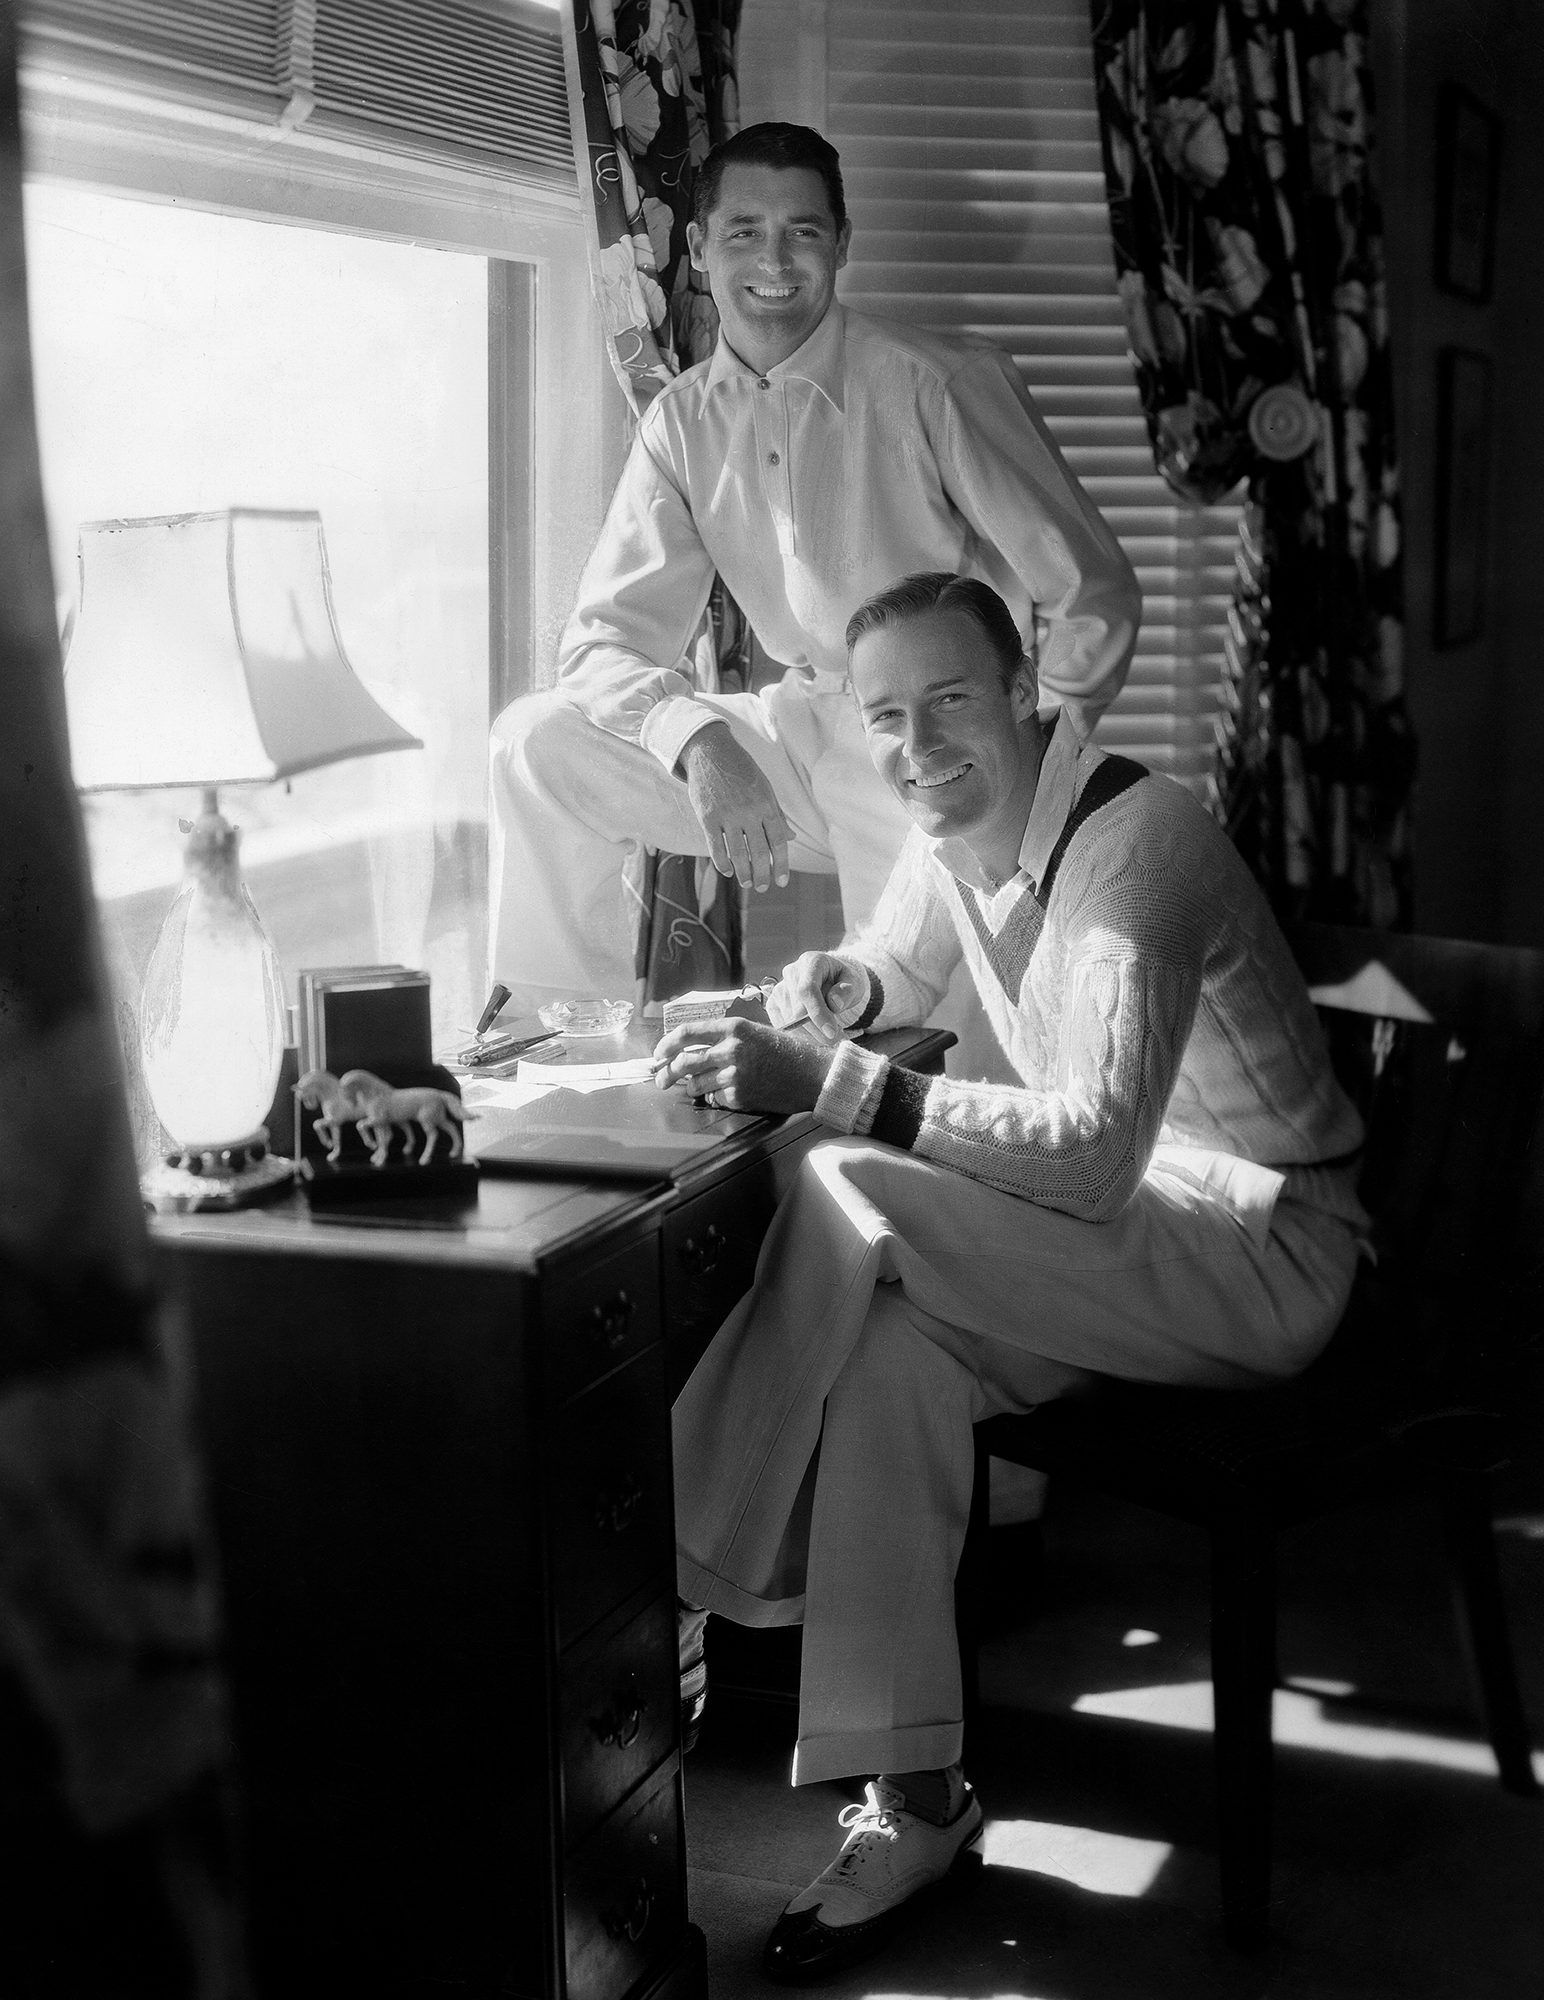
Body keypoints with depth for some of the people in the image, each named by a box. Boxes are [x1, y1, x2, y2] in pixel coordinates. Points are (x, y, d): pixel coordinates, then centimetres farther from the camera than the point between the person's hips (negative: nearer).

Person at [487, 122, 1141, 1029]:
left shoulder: (937, 384, -12)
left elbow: (1092, 596, -10)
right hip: (801, 739, 5)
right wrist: (700, 743, -23)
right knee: (539, 743, -9)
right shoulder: (684, 420, 4)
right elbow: (610, 638, -2)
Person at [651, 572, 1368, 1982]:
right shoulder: (958, 830, 3)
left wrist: (832, 1085, -41)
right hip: (1136, 1242, 9)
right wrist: (841, 988, -2)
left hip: (1267, 1254, -8)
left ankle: (698, 1573, -16)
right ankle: (912, 1803, -17)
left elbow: (1097, 1154, -34)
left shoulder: (1132, 845, -24)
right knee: (889, 1345, -21)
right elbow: (900, 979, 24)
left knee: (847, 1199, -28)